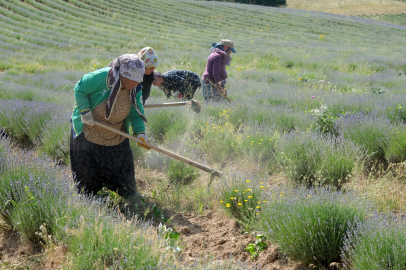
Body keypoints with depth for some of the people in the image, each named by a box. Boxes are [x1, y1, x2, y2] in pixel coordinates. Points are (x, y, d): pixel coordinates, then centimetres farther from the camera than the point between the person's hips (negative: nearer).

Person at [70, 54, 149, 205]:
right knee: (86, 168, 9)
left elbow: (136, 114, -6)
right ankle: (86, 195, 32)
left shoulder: (135, 91, -10)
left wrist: (140, 132, -22)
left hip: (115, 135, 4)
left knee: (122, 164, 9)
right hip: (88, 132, -4)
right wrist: (85, 111, -22)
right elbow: (79, 89, -16)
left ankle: (129, 193, 30)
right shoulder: (101, 77, -28)